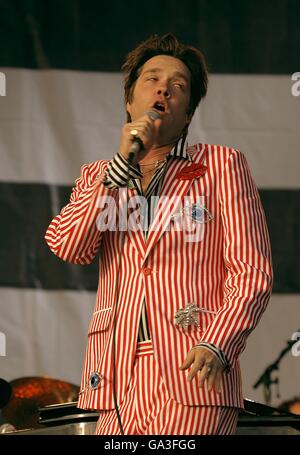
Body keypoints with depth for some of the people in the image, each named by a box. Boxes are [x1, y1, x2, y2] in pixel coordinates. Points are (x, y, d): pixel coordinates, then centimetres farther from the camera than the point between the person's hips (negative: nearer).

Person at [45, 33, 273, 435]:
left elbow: (252, 274, 2)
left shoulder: (221, 166, 11)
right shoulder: (98, 177, 21)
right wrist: (124, 161, -3)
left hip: (192, 375, -3)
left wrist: (215, 347, -14)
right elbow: (68, 247, 2)